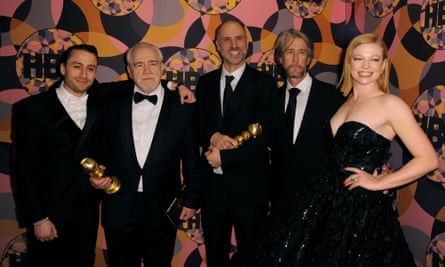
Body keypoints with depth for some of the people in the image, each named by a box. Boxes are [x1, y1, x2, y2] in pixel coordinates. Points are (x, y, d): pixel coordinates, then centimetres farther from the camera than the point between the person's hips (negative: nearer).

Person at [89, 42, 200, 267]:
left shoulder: (183, 106, -4)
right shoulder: (112, 101, 1)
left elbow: (191, 157, 0)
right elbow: (100, 145, 10)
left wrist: (192, 199, 1)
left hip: (162, 211, -1)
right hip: (119, 208, 2)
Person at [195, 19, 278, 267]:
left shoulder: (265, 82, -6)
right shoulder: (205, 83, 7)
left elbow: (264, 136, -14)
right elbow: (198, 128, 5)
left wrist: (223, 157, -16)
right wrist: (213, 137, -17)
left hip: (250, 187, -3)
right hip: (212, 184, 4)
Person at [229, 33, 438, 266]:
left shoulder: (391, 104, -11)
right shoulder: (345, 101, 9)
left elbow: (428, 159, -12)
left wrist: (379, 182, -12)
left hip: (360, 207, -6)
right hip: (324, 199, 7)